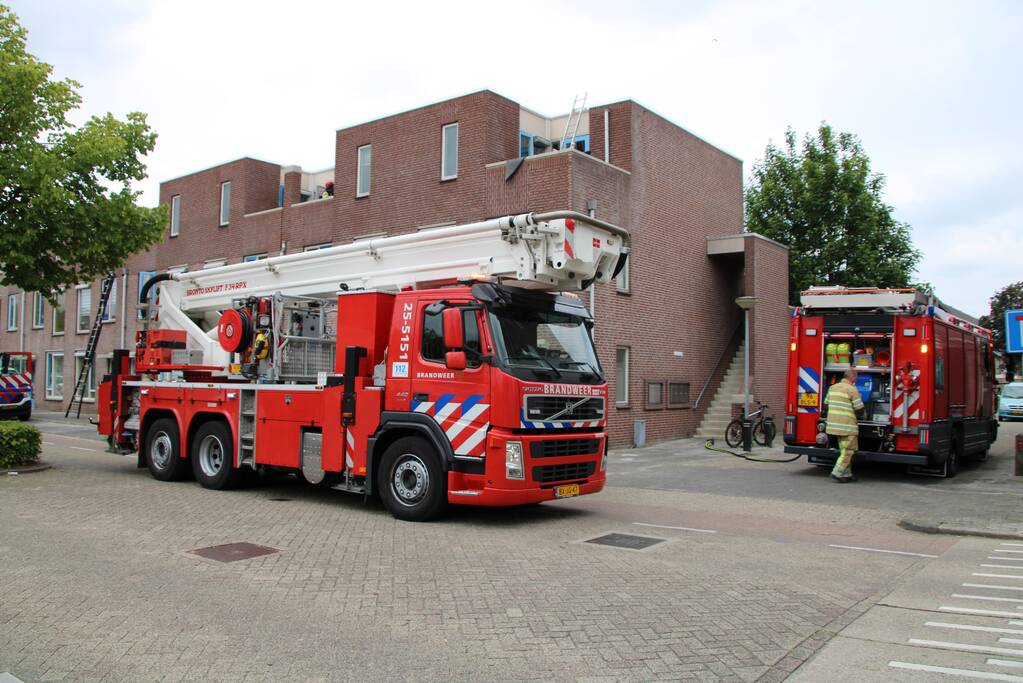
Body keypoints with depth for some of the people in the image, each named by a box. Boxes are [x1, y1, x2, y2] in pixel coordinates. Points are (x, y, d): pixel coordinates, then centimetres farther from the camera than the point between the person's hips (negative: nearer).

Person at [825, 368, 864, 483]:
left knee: (844, 450, 16)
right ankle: (837, 473, -5)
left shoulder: (832, 387, 10)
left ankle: (847, 474, 20)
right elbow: (859, 408, -11)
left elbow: (826, 404, 15)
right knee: (848, 451, 0)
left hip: (834, 424, 8)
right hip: (847, 426, -8)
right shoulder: (852, 389, -11)